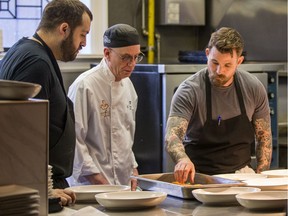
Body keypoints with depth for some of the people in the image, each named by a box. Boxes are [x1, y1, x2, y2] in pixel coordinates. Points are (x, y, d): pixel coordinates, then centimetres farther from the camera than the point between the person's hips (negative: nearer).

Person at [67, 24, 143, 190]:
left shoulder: (127, 84, 11)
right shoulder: (84, 86, -14)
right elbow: (74, 139, -16)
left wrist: (133, 169, 13)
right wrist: (97, 179, -16)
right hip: (91, 183, -7)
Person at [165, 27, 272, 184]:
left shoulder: (254, 88, -2)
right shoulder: (189, 90, -12)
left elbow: (264, 137, 8)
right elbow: (172, 135, -22)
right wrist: (182, 159, -43)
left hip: (240, 172, 2)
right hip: (198, 175, -2)